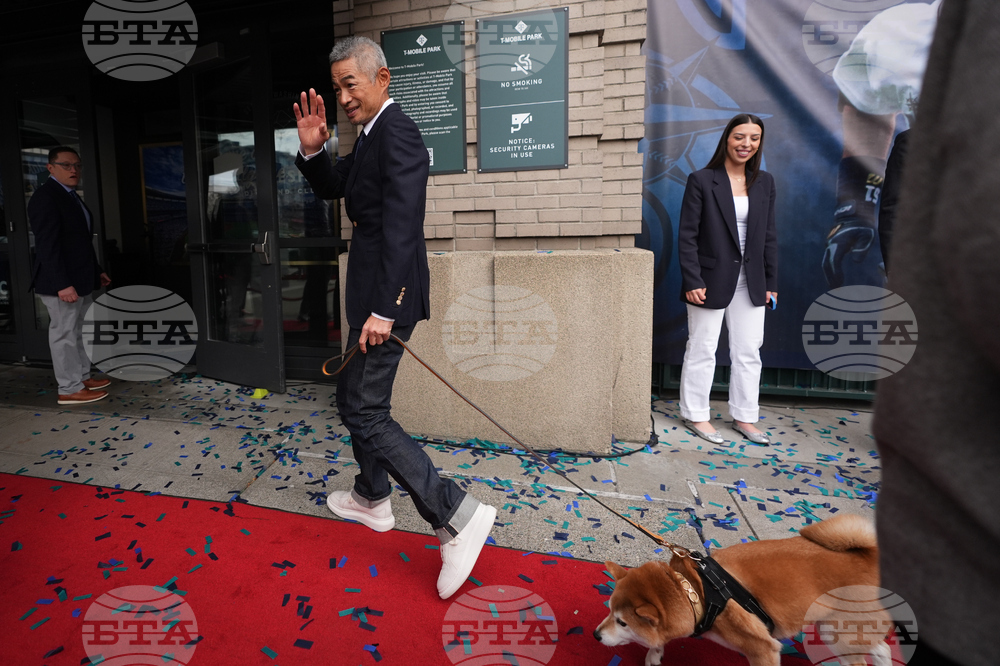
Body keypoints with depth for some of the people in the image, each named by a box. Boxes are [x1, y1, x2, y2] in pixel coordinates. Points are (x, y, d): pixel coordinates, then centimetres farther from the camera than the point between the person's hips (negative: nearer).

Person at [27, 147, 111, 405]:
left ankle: (82, 377, 30)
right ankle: (70, 389, 6)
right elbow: (48, 245, -22)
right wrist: (62, 284, -27)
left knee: (75, 332, 18)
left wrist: (97, 271, 20)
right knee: (64, 334, -2)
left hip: (79, 279, 10)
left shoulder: (71, 197, 15)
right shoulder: (45, 197, -14)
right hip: (61, 282, -10)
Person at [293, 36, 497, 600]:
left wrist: (382, 311, -27)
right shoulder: (372, 135, 17)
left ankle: (456, 516, -8)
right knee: (354, 395, 21)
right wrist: (313, 149, 4)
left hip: (388, 293, -11)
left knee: (366, 412, -10)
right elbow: (332, 188, 25)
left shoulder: (396, 134, -15)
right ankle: (372, 497, 39)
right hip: (376, 290, 11)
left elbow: (401, 227, -25)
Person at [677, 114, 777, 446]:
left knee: (748, 352, 10)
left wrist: (771, 282, 8)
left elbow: (769, 236, 11)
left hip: (750, 283, 5)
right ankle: (696, 415, 19)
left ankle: (744, 417, 24)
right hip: (712, 280, -5)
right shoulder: (701, 180, -6)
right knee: (702, 350, 5)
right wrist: (692, 281, -16)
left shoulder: (764, 182, 9)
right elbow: (687, 235, -9)